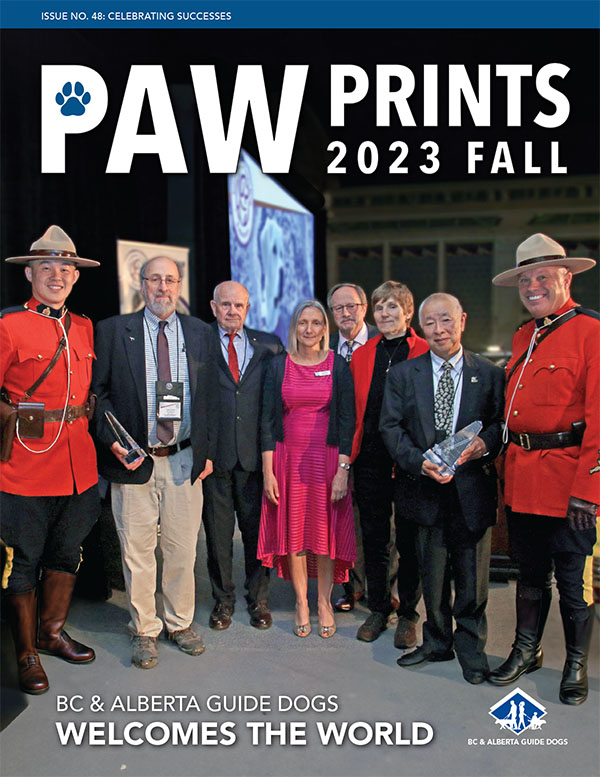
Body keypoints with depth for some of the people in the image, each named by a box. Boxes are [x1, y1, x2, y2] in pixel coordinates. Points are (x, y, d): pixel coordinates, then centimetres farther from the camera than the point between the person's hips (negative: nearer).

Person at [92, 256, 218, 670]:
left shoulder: (201, 333, 7)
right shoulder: (113, 330, 1)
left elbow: (211, 397, 9)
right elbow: (98, 392, 2)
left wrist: (208, 450, 4)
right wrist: (112, 441, -11)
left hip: (185, 460, 2)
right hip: (133, 460, -1)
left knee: (183, 548, 11)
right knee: (137, 550, 7)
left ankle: (180, 622, 31)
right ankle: (144, 630, 25)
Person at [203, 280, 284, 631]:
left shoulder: (269, 345, 8)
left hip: (256, 454, 2)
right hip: (214, 453, -1)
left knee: (258, 529, 10)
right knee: (218, 532, 9)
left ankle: (259, 599, 27)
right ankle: (223, 600, 27)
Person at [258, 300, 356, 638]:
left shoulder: (338, 365, 0)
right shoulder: (279, 365, 2)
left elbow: (347, 420, -2)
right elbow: (268, 419, 2)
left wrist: (343, 470, -10)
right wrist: (268, 471, -4)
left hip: (327, 458, -1)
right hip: (288, 459, 1)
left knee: (326, 530, 5)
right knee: (294, 528, 7)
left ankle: (325, 602, 22)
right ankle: (302, 602, 23)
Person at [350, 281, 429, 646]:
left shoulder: (426, 353, -1)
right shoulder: (362, 355, 11)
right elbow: (355, 408, 13)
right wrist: (351, 450, 6)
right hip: (371, 457, 4)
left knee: (409, 539, 6)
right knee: (374, 536, 12)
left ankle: (408, 615, 22)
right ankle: (378, 610, 27)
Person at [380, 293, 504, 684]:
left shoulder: (490, 374, 3)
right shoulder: (403, 374, 5)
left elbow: (503, 423, 2)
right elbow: (391, 427, -1)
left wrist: (484, 444, -19)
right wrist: (419, 461, -15)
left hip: (473, 489, -1)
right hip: (426, 489, 1)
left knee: (473, 576, 9)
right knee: (432, 575, 14)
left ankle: (471, 648, 29)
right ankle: (437, 642, 33)